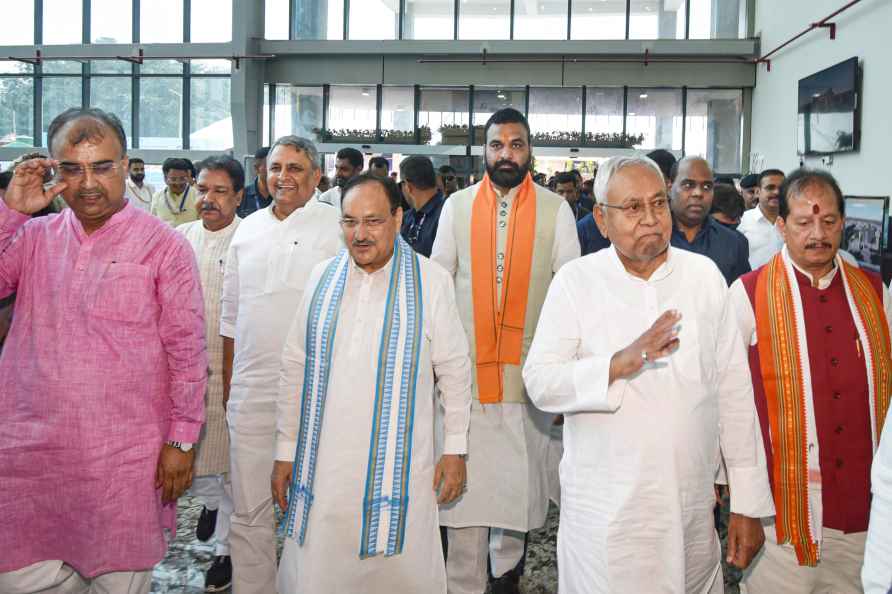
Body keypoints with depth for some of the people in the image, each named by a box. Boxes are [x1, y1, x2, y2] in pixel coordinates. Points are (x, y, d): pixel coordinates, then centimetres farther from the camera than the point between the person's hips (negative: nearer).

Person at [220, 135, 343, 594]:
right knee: (249, 512, 10)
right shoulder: (249, 228, 11)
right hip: (251, 392, 4)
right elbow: (232, 313, 17)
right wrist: (228, 383, 16)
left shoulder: (337, 226, -3)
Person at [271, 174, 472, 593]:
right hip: (323, 462, 3)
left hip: (401, 463, -2)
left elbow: (454, 370, 2)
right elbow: (295, 369, 9)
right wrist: (285, 450, 9)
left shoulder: (431, 282, -4)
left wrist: (455, 448, 1)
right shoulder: (323, 277, 5)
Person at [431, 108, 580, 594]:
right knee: (465, 477, 0)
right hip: (466, 362, 1)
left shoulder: (555, 209, 3)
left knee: (518, 475, 9)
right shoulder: (458, 206, 6)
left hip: (529, 363, 0)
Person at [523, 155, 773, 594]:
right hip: (604, 511, -2)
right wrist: (618, 363, -26)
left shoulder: (704, 275, 2)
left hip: (693, 507, 2)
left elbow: (734, 389, 4)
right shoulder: (575, 281, -4)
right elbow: (539, 382, -10)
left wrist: (749, 503, 5)